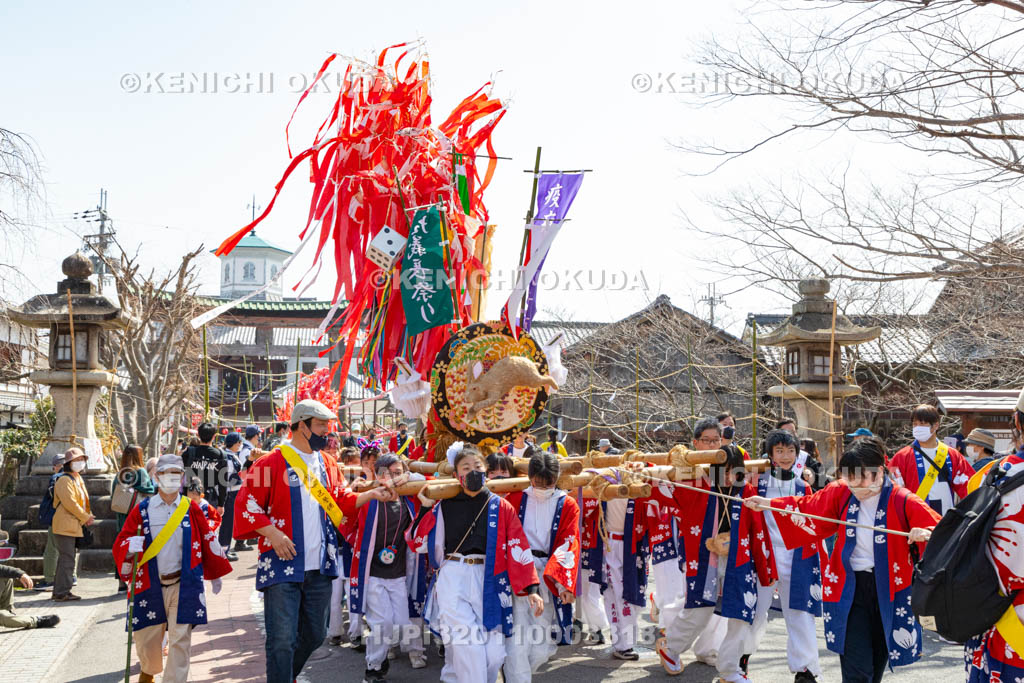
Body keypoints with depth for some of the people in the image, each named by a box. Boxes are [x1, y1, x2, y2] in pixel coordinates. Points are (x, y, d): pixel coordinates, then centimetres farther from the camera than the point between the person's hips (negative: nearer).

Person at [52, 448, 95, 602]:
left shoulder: (78, 479, 18)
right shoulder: (64, 481, -13)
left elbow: (83, 501, 22)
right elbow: (70, 503, -20)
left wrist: (87, 516, 5)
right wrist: (86, 518, -12)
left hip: (73, 526, 10)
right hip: (65, 526, -10)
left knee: (66, 559, 13)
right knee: (67, 560, -10)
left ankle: (60, 591, 20)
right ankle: (62, 593, -6)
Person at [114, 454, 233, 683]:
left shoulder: (192, 509, 3)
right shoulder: (142, 509, 2)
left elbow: (207, 541, 13)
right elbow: (121, 542, 1)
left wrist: (215, 575, 18)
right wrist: (130, 548, -23)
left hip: (184, 584, -1)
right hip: (150, 585, 1)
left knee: (180, 639, -8)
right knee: (147, 638, 10)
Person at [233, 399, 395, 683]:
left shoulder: (326, 463, 11)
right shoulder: (273, 461, -8)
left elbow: (342, 501, 16)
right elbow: (246, 504, -9)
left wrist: (370, 495, 1)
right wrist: (272, 533, -20)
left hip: (319, 566, 6)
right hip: (283, 564, -6)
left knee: (314, 635, 15)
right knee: (283, 640, -7)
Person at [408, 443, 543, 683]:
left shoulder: (501, 507, 7)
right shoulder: (444, 507, 8)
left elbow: (519, 548, 1)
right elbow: (418, 542, 9)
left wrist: (531, 588, -6)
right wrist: (425, 508, 2)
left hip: (489, 582, 1)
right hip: (453, 581, -1)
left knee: (493, 653, -1)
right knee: (467, 647, -13)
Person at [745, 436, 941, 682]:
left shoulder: (903, 501, -14)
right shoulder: (841, 493, -4)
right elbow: (807, 508, 11)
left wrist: (928, 535, -42)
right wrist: (769, 504, 6)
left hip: (889, 591, -1)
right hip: (850, 589, 1)